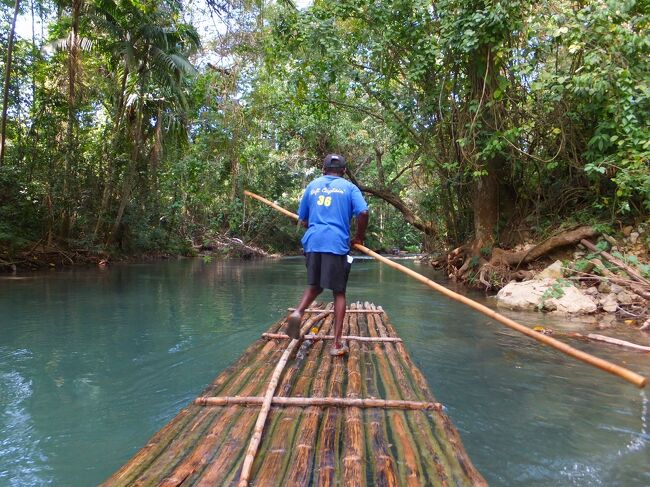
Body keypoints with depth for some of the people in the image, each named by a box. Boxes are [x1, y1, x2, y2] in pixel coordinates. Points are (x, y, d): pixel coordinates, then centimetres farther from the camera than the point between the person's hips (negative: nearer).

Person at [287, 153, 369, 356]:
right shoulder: (348, 187, 9)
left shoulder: (312, 185, 18)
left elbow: (303, 220, 20)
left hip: (312, 242, 3)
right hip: (337, 243, -3)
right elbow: (363, 213, -7)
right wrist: (359, 237, 7)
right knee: (339, 293, 4)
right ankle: (337, 343, 2)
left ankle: (298, 312, -8)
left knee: (314, 285, 20)